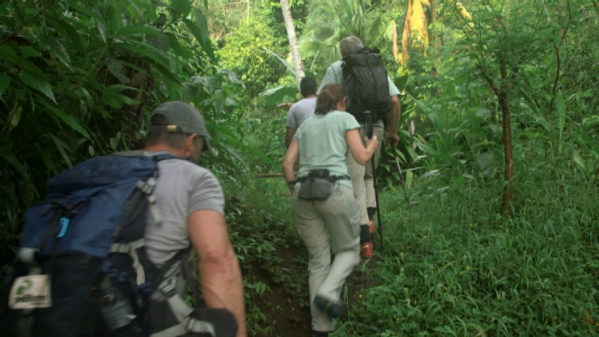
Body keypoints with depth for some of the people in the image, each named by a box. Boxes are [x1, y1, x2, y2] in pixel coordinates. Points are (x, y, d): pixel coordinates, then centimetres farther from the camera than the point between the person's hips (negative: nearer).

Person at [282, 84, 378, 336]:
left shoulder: (305, 125, 23)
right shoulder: (345, 118, 11)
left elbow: (287, 163, 13)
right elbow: (361, 157, 4)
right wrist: (372, 145, 24)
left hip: (303, 192, 4)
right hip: (335, 189, -4)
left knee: (318, 260, 11)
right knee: (349, 250, 14)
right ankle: (327, 293, -12)